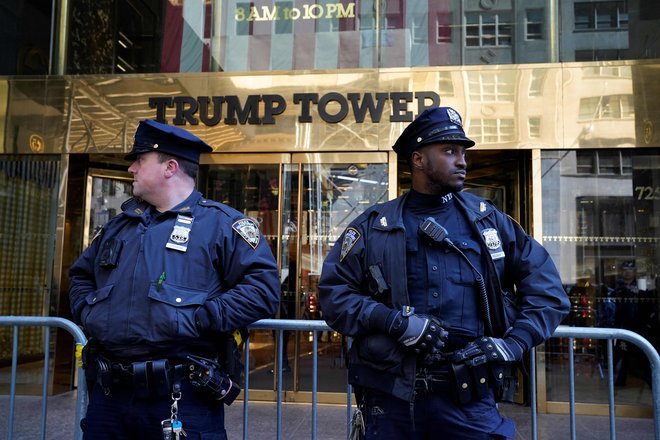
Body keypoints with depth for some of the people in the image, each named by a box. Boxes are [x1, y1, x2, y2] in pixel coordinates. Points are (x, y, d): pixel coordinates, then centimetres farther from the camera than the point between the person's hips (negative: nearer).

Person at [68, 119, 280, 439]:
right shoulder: (119, 226, 18)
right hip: (108, 391, 6)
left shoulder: (220, 223, -5)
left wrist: (196, 320, -20)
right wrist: (87, 312, 11)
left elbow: (263, 287, -14)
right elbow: (81, 274, 32)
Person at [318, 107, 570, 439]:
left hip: (468, 398, 1)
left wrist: (514, 342, -5)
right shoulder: (375, 226, 2)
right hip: (390, 394, 0)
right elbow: (333, 291, -4)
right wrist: (394, 320, -17)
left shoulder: (488, 220, 7)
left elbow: (547, 287, 8)